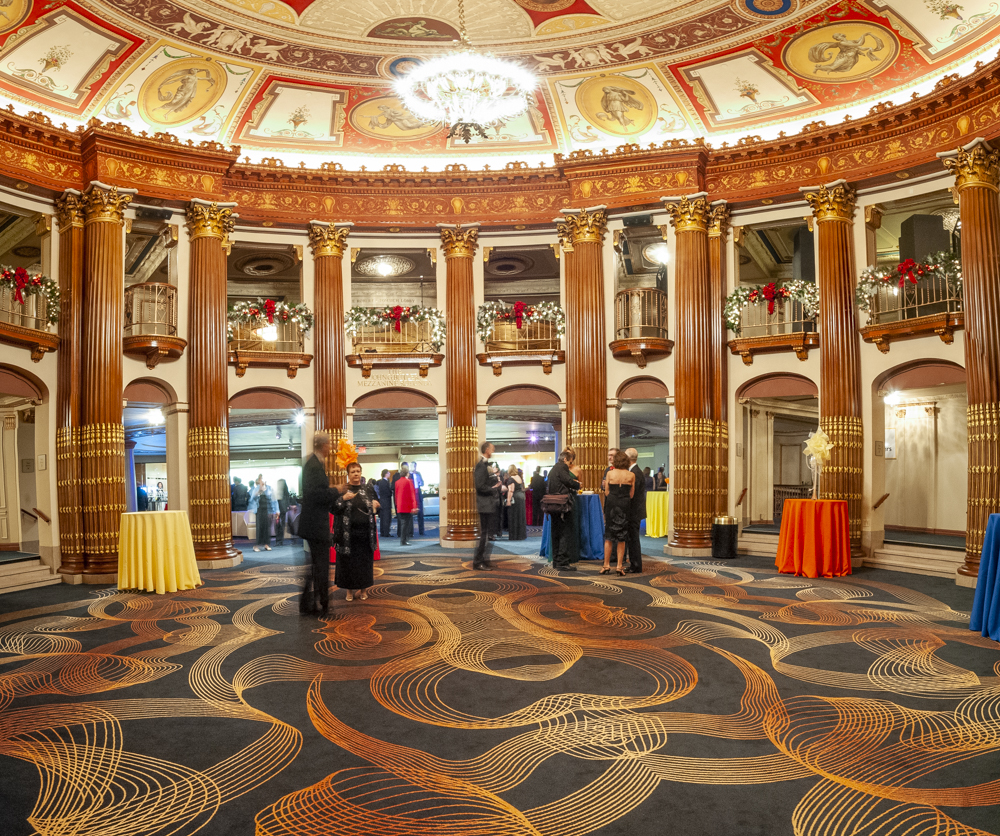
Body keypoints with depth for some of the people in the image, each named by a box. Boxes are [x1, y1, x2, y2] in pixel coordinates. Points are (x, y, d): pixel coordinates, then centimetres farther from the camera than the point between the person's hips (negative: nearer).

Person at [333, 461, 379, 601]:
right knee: (348, 561, 3)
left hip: (365, 533, 2)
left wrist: (376, 505, -8)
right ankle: (350, 589, 16)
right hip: (347, 533, -2)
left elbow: (376, 508, 15)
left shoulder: (369, 489, 7)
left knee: (365, 561, 7)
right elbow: (334, 508, -6)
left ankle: (364, 589, 19)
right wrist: (343, 498, -22)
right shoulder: (342, 490, 2)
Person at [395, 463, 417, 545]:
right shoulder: (408, 481, -12)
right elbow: (411, 495, -13)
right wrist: (413, 506, -11)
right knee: (406, 523, -3)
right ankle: (404, 541, -3)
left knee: (402, 523, 13)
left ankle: (403, 539, 17)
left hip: (399, 507, 7)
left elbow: (396, 494, 14)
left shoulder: (397, 482, 7)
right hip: (407, 507, -7)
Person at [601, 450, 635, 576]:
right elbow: (631, 494, 1)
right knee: (622, 537, 8)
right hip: (625, 505, 1)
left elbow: (607, 492, 1)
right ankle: (619, 566, 8)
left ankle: (606, 565, 10)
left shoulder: (610, 473, -4)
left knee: (608, 536, 9)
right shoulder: (631, 475, -1)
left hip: (611, 504, -1)